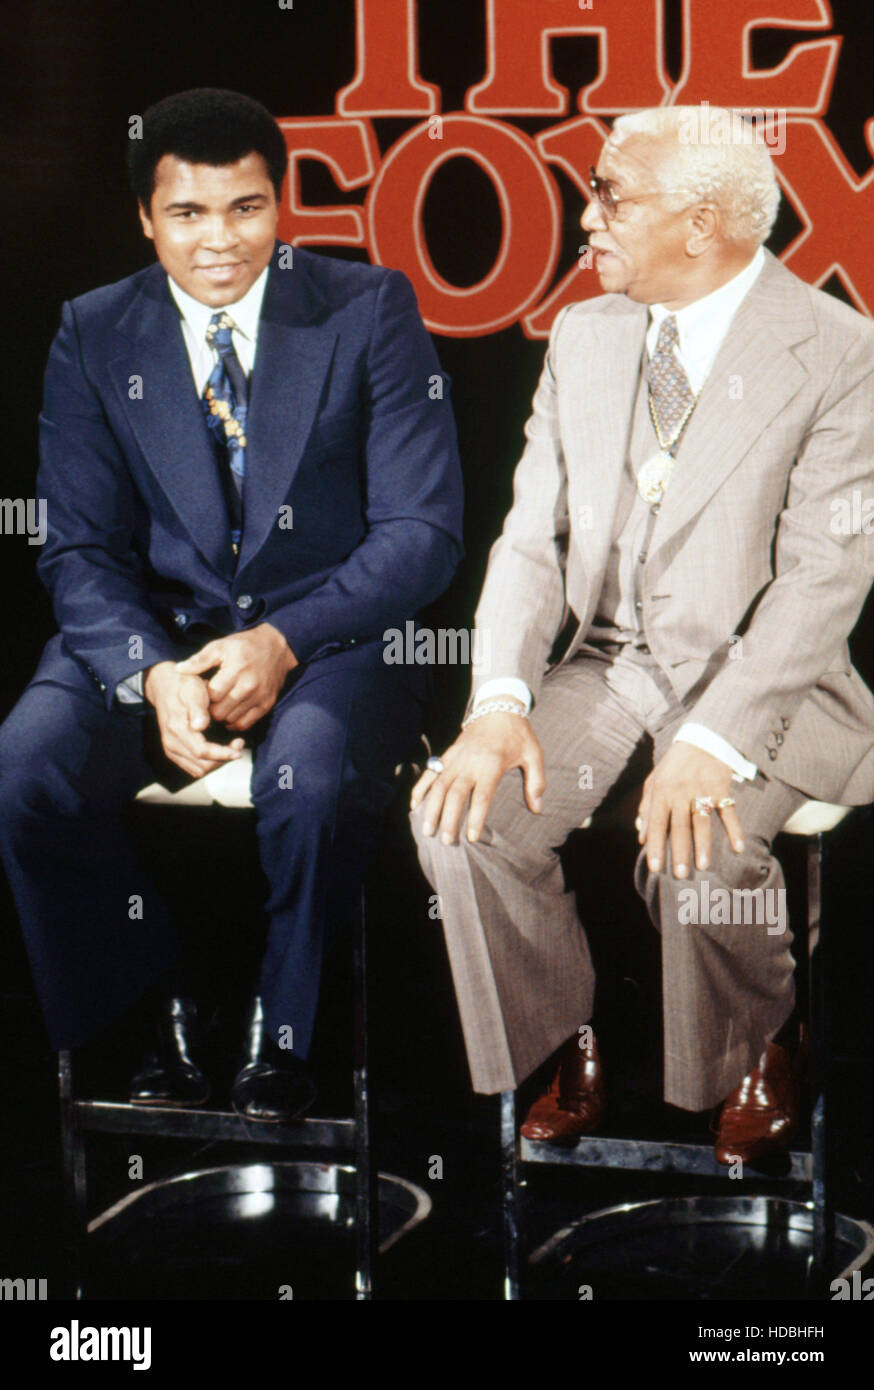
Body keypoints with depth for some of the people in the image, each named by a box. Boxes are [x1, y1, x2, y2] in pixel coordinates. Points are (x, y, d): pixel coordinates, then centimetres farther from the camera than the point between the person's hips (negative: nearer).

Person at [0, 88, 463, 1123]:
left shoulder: (369, 311, -2)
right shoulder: (94, 336, 4)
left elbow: (422, 530, -6)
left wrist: (283, 644, -21)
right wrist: (154, 674, -20)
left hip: (331, 631, -2)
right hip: (153, 633, 3)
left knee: (311, 774, -35)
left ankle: (282, 1034, -7)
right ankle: (158, 1012, -2)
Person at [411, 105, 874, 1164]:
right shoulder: (585, 337, 9)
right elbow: (532, 538, 5)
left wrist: (715, 743, -28)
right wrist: (500, 702, -13)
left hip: (756, 680, -5)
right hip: (603, 668, 5)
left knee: (699, 848, -32)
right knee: (461, 812, -20)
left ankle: (763, 1050, 2)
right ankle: (565, 1046, 4)